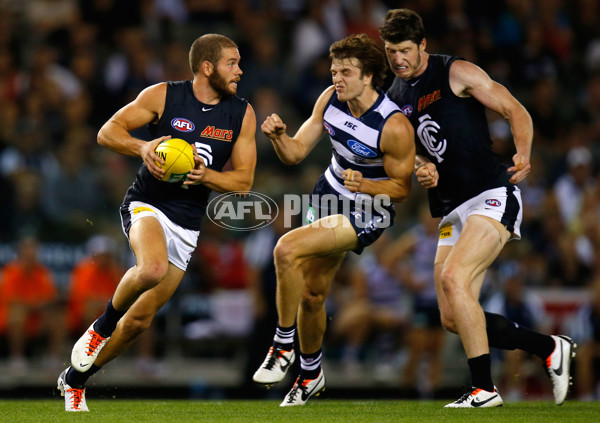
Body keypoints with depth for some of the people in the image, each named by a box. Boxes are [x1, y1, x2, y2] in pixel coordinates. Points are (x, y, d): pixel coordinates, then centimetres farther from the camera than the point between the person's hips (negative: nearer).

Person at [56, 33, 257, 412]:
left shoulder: (242, 115, 2)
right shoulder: (163, 96, -7)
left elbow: (244, 181, 5)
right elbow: (107, 132, -4)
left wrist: (206, 175, -15)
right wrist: (142, 147, -24)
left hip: (187, 225, 4)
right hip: (147, 206, -4)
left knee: (141, 320, 6)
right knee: (153, 267, -38)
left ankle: (75, 379, 25)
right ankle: (103, 326, -9)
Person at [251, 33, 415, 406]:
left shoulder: (394, 126, -26)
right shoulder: (330, 99, -9)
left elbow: (402, 187, -15)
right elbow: (296, 152, -3)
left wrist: (364, 185, -33)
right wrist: (278, 137, -24)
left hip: (369, 211, -7)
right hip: (330, 194, 7)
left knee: (287, 249, -25)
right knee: (312, 294, 13)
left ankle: (283, 346, -10)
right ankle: (311, 373, 37)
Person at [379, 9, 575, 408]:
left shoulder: (457, 73, -6)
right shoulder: (395, 97, 13)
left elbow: (515, 110, -8)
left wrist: (523, 154, -26)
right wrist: (424, 167, 0)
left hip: (492, 195, -8)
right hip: (452, 210, 8)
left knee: (453, 278, -26)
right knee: (452, 319, 2)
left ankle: (484, 389, -19)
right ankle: (550, 347, 18)